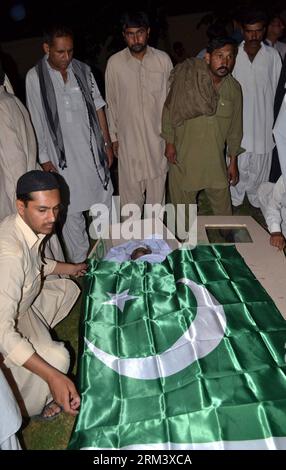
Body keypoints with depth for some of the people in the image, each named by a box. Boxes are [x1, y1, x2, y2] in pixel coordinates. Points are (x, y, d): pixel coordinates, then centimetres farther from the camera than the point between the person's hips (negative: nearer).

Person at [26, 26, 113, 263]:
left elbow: (98, 107, 9)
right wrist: (44, 158, -4)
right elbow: (36, 121, -3)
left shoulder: (83, 70, 3)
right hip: (62, 155, -3)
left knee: (104, 202, 10)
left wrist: (107, 143, 7)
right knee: (71, 211, 2)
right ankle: (80, 264, 17)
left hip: (93, 150, 3)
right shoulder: (35, 77, -5)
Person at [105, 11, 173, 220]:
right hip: (128, 137, -1)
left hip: (158, 135, 1)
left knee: (157, 182, 11)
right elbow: (111, 102, 3)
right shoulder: (115, 62, -5)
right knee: (131, 186, 5)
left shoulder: (163, 59, -3)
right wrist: (113, 136, 4)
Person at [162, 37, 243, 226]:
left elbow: (235, 127, 6)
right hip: (183, 156, -2)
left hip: (216, 159, 2)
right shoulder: (186, 78, -12)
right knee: (184, 203, 13)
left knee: (223, 206, 12)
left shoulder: (234, 88, -1)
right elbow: (169, 110, -2)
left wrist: (233, 161, 8)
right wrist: (169, 143, -4)